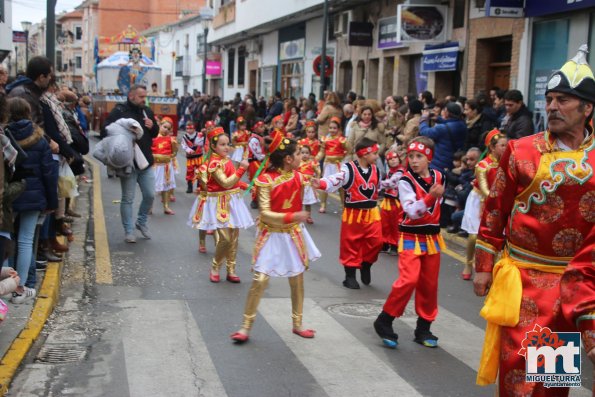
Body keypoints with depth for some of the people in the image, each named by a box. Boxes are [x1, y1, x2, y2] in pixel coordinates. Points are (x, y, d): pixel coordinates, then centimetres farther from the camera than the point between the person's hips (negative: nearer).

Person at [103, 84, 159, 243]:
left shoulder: (147, 111, 9)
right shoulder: (119, 111, -9)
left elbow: (155, 133, 18)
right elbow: (107, 132, -14)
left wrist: (152, 126, -4)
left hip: (146, 162, 6)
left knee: (150, 195, 10)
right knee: (128, 198, 3)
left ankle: (142, 222, 32)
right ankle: (129, 231, 13)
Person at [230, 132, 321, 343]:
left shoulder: (298, 176, -2)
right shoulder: (266, 180, -20)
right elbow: (265, 214, -25)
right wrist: (292, 217, -32)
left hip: (294, 234, 5)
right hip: (272, 236, -5)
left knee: (297, 279, 12)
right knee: (260, 279, -9)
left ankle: (297, 324, 30)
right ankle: (246, 326, 6)